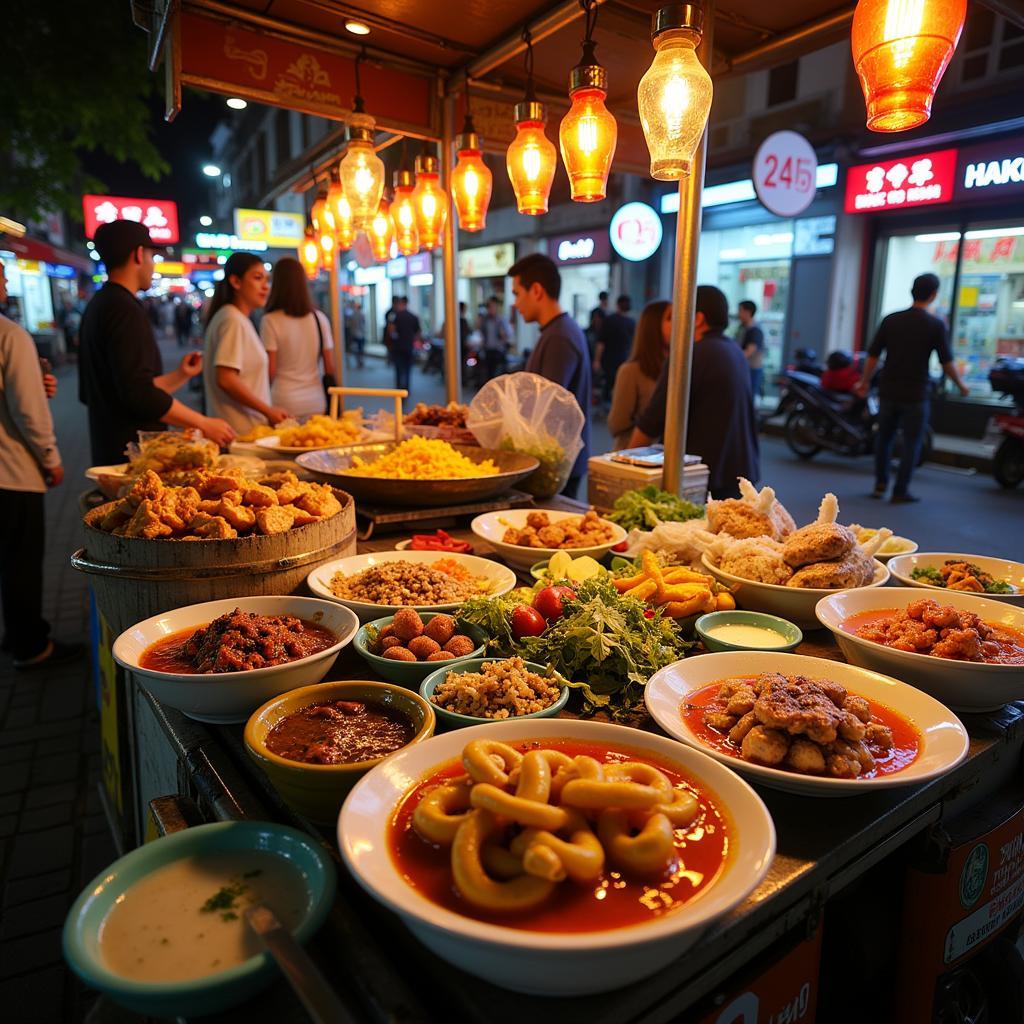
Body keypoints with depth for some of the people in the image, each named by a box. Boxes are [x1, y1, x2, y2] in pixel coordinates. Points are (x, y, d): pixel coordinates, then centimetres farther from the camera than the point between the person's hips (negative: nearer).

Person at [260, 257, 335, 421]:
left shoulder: (271, 321, -7)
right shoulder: (319, 319, 3)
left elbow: (270, 370, -8)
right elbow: (330, 367, 5)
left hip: (285, 403, -3)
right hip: (316, 402, 3)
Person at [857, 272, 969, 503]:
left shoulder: (890, 320, 0)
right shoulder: (935, 325, -8)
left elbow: (873, 356, 2)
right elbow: (947, 362, -6)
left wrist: (864, 382, 15)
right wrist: (961, 386, 9)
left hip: (888, 390, 3)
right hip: (916, 393, -3)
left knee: (884, 437, 17)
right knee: (911, 443, 7)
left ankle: (880, 484, 19)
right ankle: (900, 491, 8)